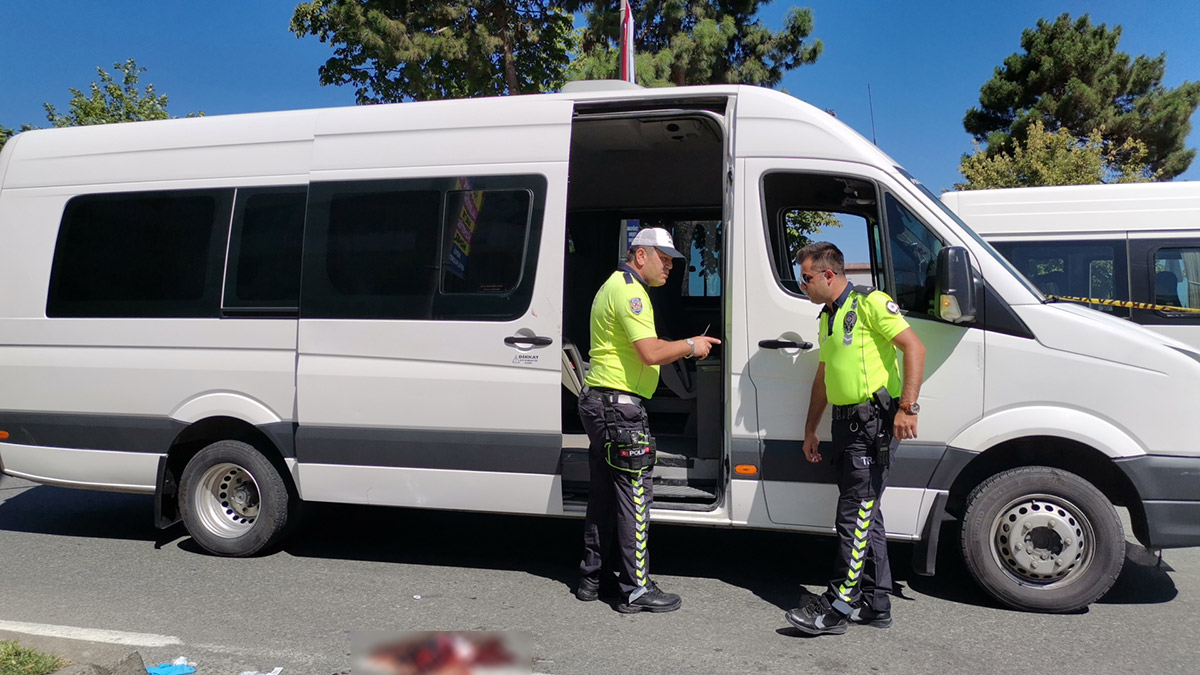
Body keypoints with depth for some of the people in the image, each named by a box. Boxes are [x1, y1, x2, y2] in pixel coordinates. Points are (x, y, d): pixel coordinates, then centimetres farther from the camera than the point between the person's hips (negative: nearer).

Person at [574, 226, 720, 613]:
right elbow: (651, 353, -24)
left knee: (604, 493, 16)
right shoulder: (630, 291, -14)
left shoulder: (616, 287, 21)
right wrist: (689, 346, -8)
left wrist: (685, 348, 13)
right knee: (634, 495, -5)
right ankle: (636, 590, 3)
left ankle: (592, 577, 24)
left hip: (600, 403, 11)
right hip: (619, 406, -11)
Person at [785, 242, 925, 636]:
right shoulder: (826, 318, 18)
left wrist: (907, 407, -23)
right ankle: (875, 605, 22)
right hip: (846, 422, 9)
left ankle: (838, 607, -1)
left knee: (855, 516, -7)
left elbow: (914, 348, -16)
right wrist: (810, 430, 23)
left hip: (874, 422, -9)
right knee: (865, 514, 13)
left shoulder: (870, 303, -9)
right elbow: (823, 377, 24)